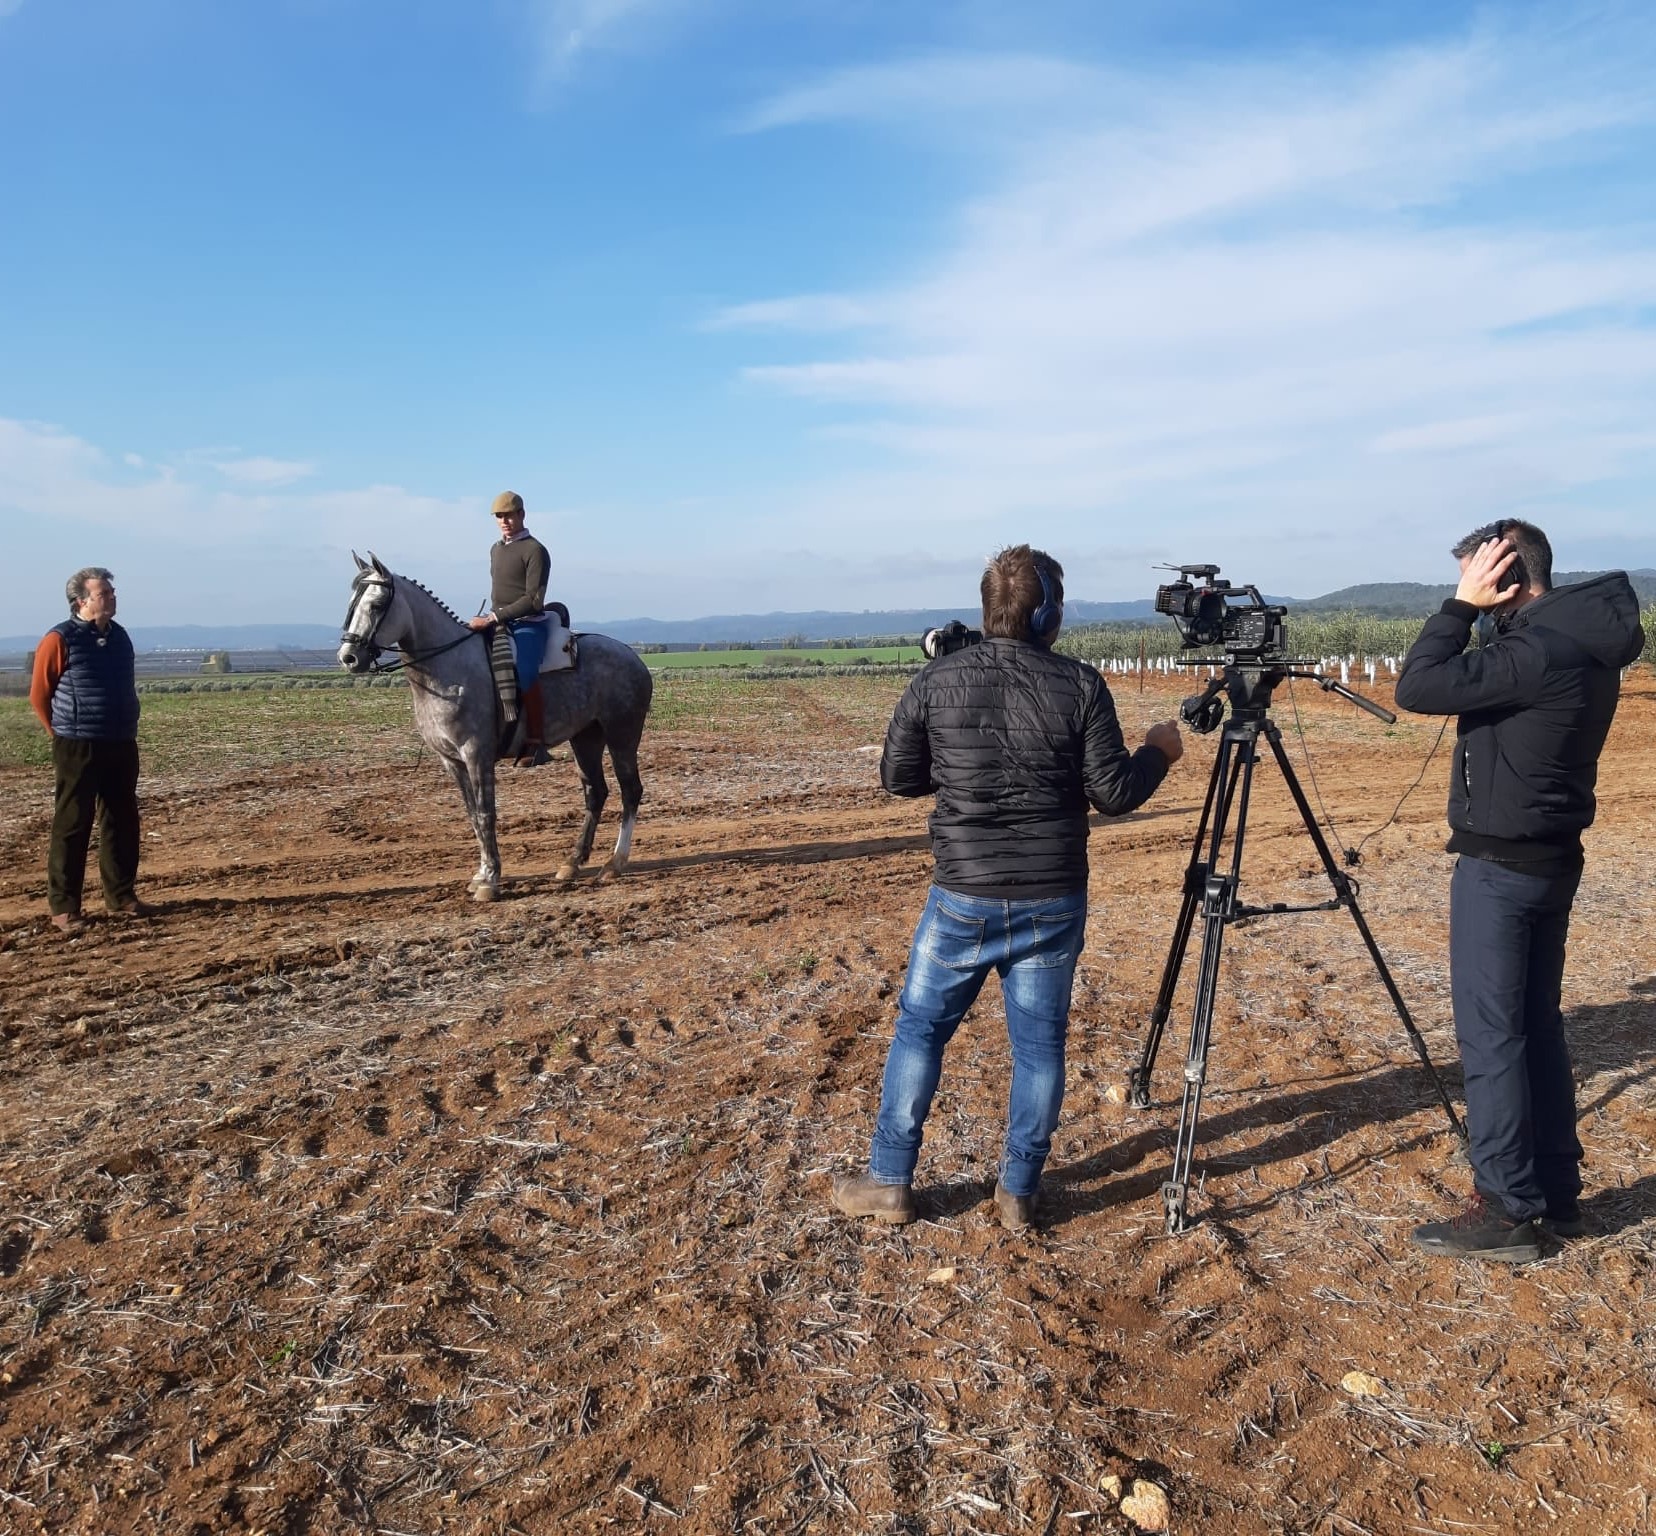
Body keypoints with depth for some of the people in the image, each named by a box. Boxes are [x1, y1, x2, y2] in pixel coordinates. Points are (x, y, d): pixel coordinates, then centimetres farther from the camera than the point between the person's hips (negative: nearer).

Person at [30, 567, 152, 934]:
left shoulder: (119, 636, 10)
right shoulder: (60, 640, -9)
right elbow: (39, 694, -4)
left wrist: (126, 730, 14)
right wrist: (64, 736, 1)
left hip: (121, 746, 6)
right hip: (78, 749, -6)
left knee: (122, 823, 10)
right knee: (72, 826, -1)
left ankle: (121, 896, 20)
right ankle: (63, 906, 6)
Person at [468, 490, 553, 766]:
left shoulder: (535, 551, -7)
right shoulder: (496, 549, 17)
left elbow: (533, 600, -17)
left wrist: (494, 617, -20)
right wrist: (490, 619, 12)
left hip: (528, 625, -8)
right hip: (498, 625, 9)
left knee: (524, 674, -32)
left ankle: (536, 743, -26)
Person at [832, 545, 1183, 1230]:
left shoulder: (936, 680, -4)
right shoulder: (1079, 685, -7)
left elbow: (896, 777, 4)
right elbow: (1113, 793, -5)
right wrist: (1159, 751, 13)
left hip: (962, 896, 0)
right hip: (1053, 900, 0)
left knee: (920, 1027, 14)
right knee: (1039, 1042, 12)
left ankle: (889, 1182, 20)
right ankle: (1018, 1192, 21)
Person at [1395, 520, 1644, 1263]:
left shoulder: (1541, 653, -22)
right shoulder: (1579, 644, 9)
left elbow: (1417, 688, -21)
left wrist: (1462, 605, -15)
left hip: (1501, 866, -10)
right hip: (1548, 860, 10)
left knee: (1491, 1035, -1)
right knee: (1536, 1025, 16)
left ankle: (1506, 1210, 8)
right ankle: (1556, 1195, 26)